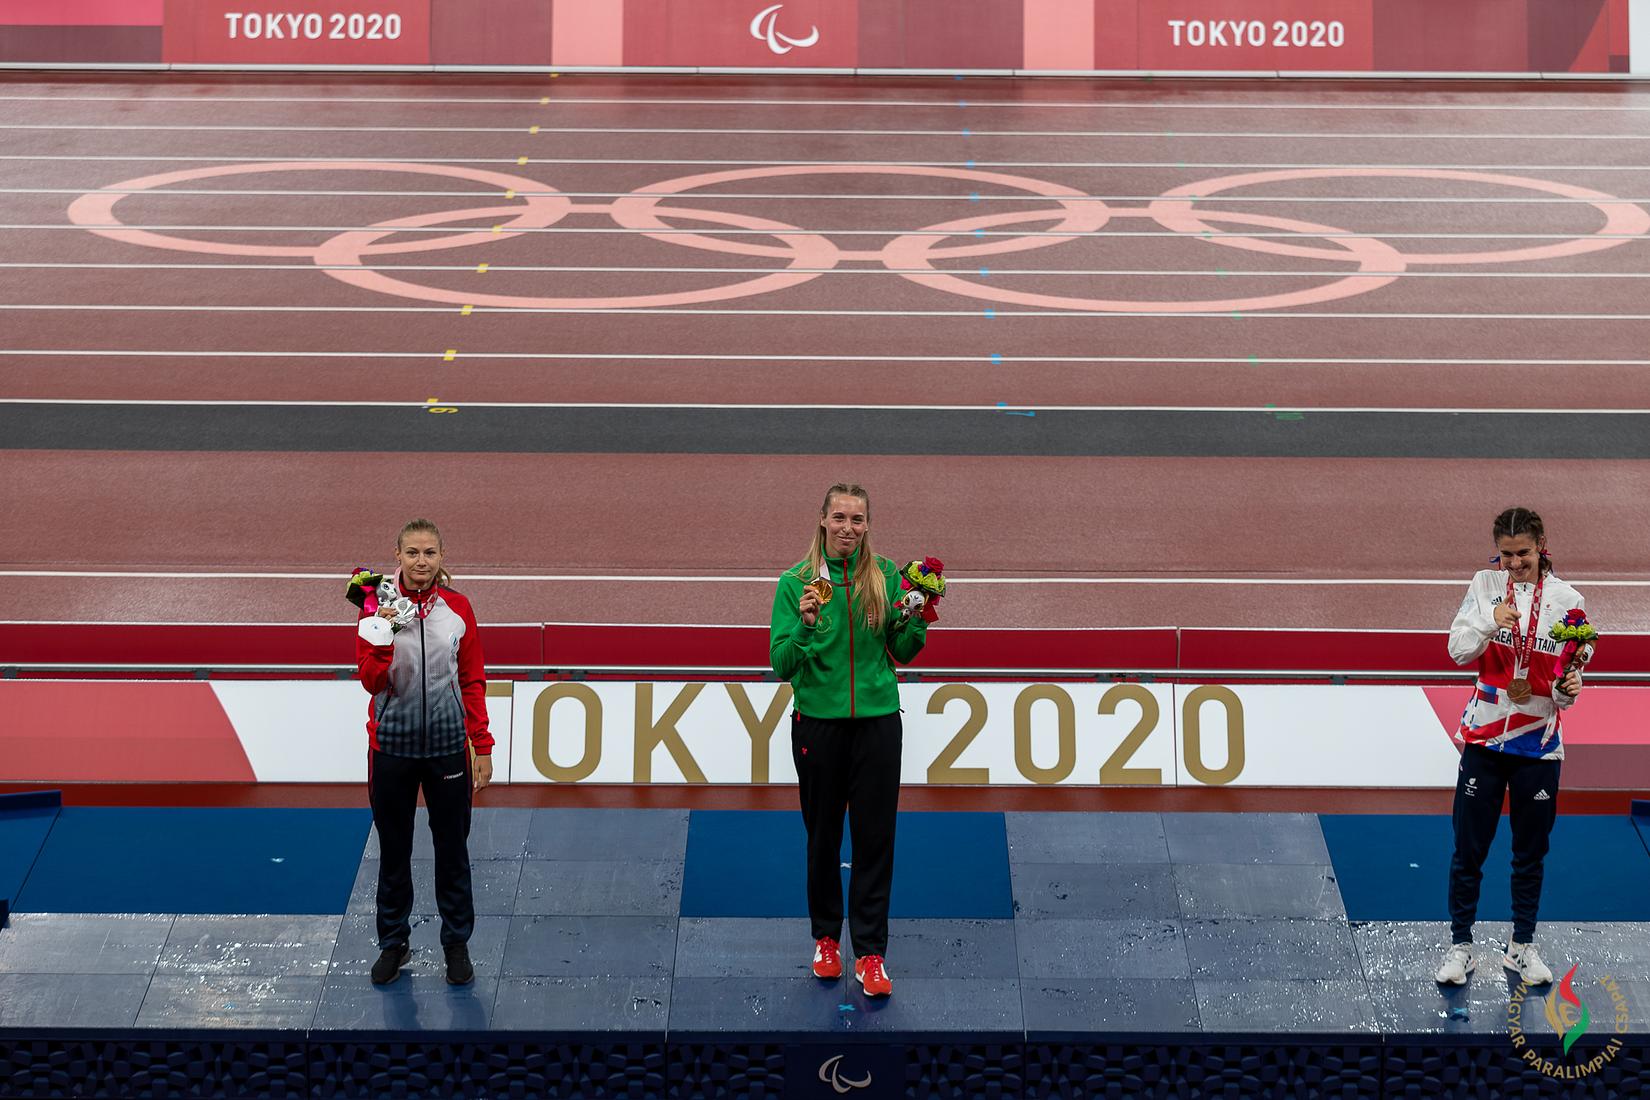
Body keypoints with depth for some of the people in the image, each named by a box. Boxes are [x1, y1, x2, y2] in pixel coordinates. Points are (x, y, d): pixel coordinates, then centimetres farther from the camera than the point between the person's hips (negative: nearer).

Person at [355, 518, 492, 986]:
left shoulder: (457, 608, -1)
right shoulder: (378, 606, -4)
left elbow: (473, 681, 3)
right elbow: (371, 681, -10)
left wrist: (483, 747, 1)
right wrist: (382, 636, -26)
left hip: (447, 743, 0)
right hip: (392, 743, 0)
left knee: (452, 847, 8)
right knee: (393, 848, 10)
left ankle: (457, 943, 22)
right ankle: (394, 942, 25)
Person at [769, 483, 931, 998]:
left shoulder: (885, 576, 0)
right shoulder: (796, 582, -5)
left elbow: (901, 653, 9)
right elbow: (781, 666, -8)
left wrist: (916, 621, -10)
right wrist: (805, 625, -24)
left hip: (877, 720, 1)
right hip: (818, 722, -1)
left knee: (875, 837, 0)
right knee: (823, 835, 11)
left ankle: (870, 954, 6)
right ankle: (826, 939, 29)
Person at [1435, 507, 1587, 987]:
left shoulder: (1566, 600, -3)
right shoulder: (1485, 585, -1)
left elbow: (1568, 679, 1)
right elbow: (1458, 650, -6)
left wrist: (1568, 689, -21)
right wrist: (1491, 622, -23)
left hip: (1540, 744, 0)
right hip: (1484, 739, 0)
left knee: (1530, 853, 11)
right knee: (1468, 850, 4)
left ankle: (1522, 946, 25)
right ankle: (1460, 945, 16)